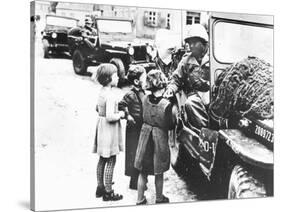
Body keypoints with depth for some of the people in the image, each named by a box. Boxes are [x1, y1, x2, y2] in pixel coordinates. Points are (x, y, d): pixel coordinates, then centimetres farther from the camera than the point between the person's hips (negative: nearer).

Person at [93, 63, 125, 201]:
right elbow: (110, 117, -28)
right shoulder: (110, 95, -23)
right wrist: (120, 114, -11)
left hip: (101, 126, 10)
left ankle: (100, 187, 29)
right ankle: (108, 192, 8)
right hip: (109, 129, -10)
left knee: (102, 160, 18)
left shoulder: (102, 92, 6)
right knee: (111, 162, 0)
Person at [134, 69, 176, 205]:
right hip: (160, 138, -3)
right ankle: (159, 198, 32)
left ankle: (140, 200, 22)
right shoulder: (166, 104, -20)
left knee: (143, 172, 14)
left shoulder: (145, 99, -8)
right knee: (159, 173, 15)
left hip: (145, 134, 3)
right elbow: (169, 126, -10)